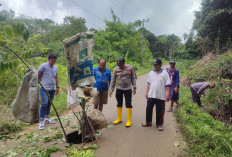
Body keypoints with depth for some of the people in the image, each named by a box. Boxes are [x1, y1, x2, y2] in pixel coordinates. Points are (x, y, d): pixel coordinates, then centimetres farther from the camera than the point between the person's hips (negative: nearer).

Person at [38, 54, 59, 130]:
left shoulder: (55, 67, 16)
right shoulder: (43, 66, -2)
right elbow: (38, 77, 1)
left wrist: (57, 87, 17)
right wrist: (42, 84, 4)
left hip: (53, 89, 6)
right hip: (45, 88, -6)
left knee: (49, 103, 11)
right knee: (44, 103, -13)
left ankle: (46, 118, 24)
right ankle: (41, 121, -3)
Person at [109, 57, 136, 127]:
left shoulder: (130, 68, -5)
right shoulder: (116, 69, -2)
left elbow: (133, 78, 1)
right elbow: (113, 80, 2)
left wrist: (134, 88, -4)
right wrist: (111, 89, -2)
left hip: (128, 89, -2)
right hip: (119, 89, 2)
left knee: (128, 104, 2)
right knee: (119, 104, 11)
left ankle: (129, 121, 12)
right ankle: (119, 119, 26)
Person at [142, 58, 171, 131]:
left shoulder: (165, 74, -3)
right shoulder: (151, 73, 8)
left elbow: (167, 85, -5)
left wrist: (167, 94, -10)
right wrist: (147, 92, 10)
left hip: (161, 96, -3)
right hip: (151, 95, 4)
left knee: (160, 111, 6)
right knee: (148, 109, 10)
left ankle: (159, 124, 23)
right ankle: (148, 122, 30)